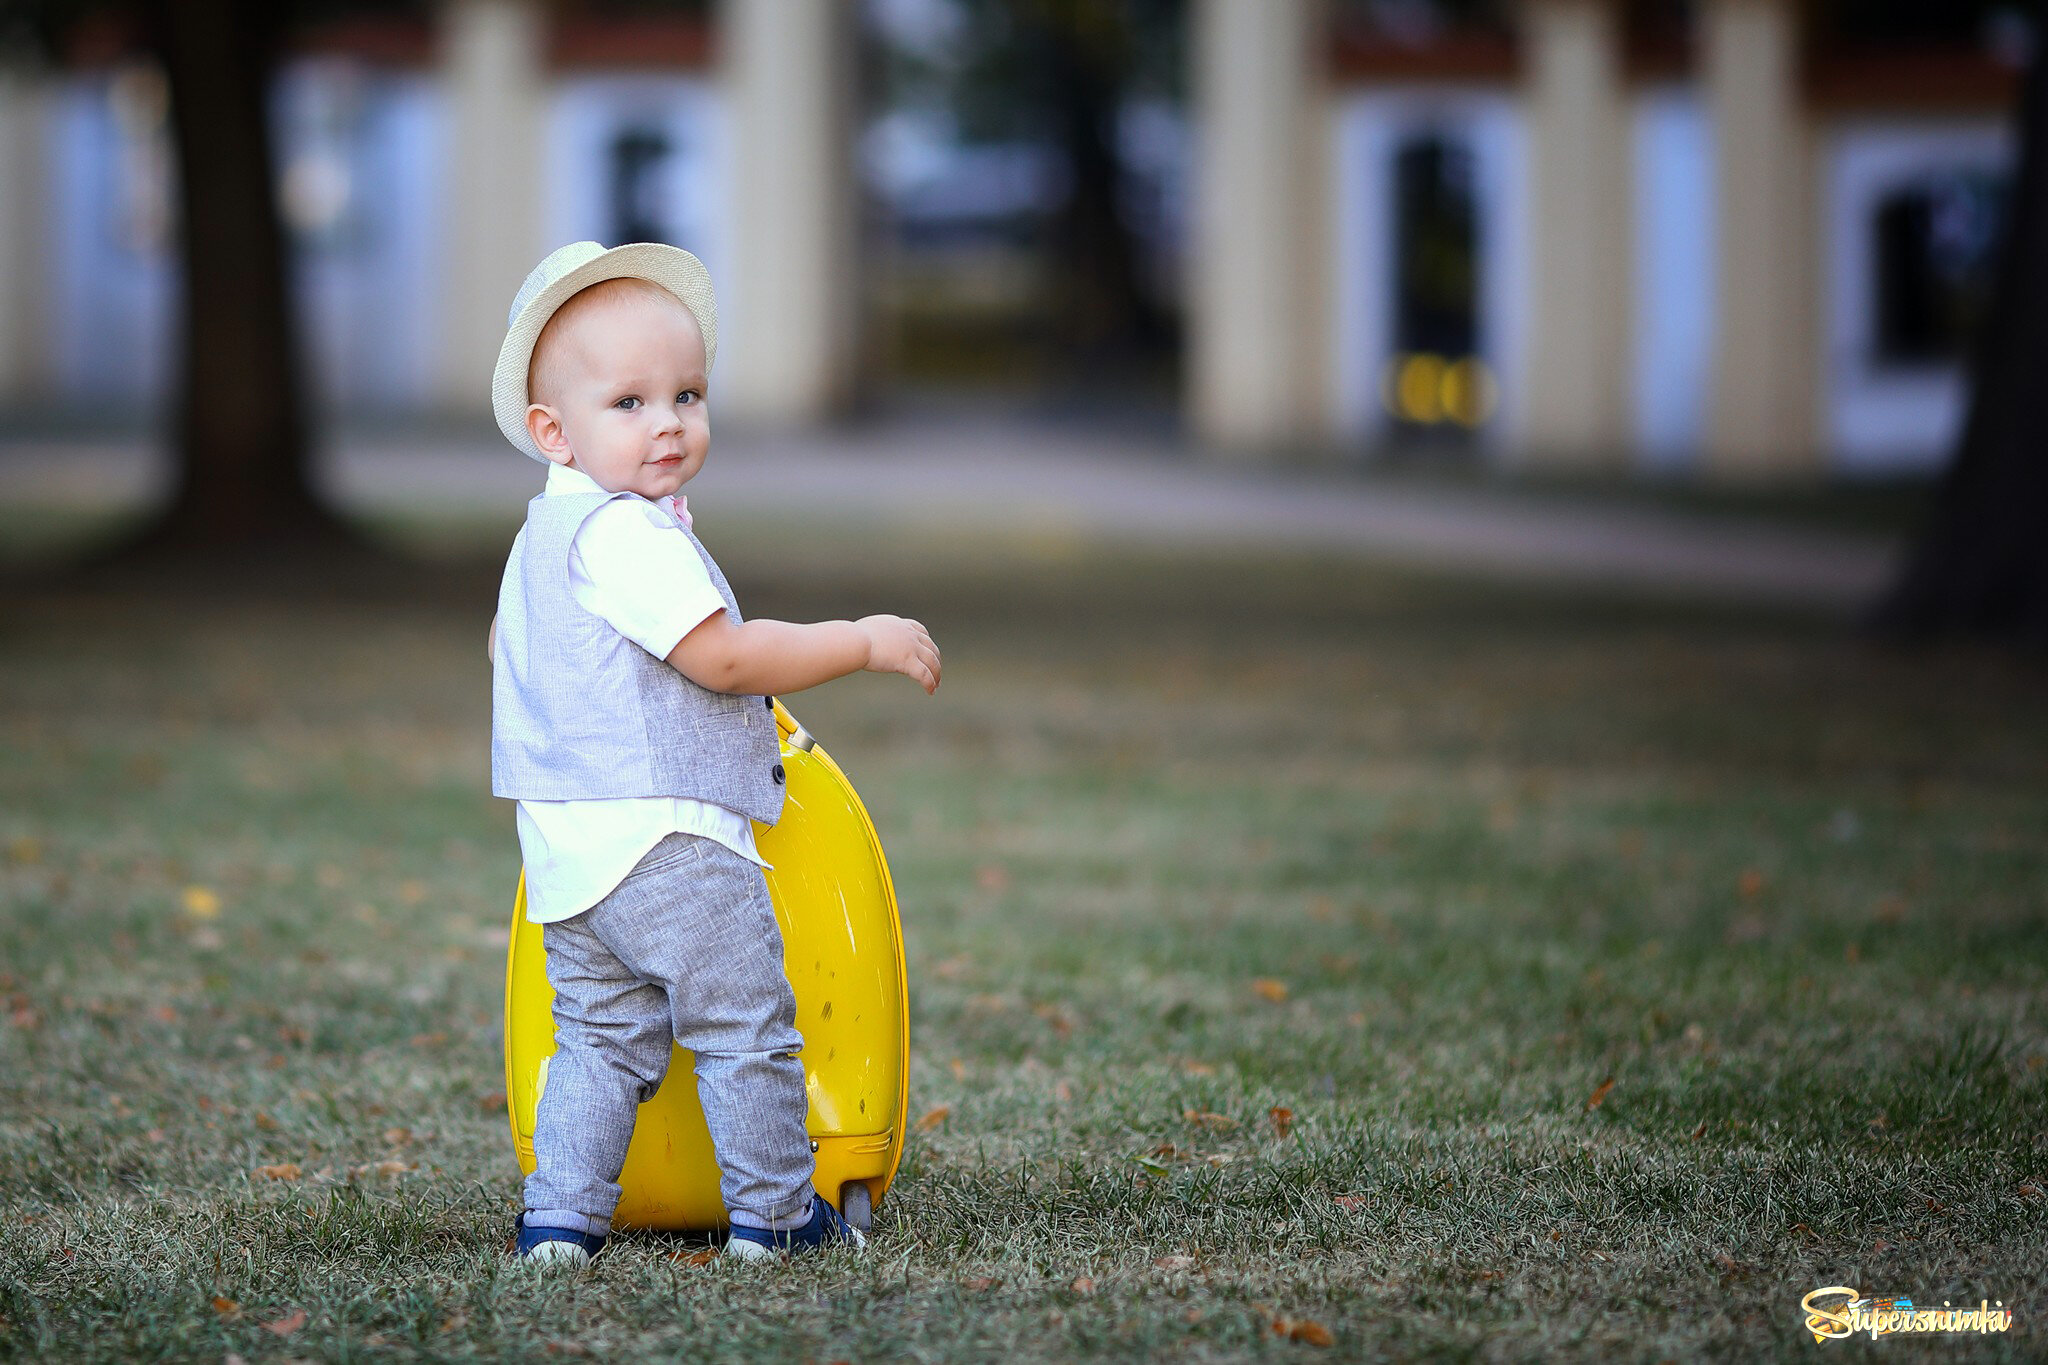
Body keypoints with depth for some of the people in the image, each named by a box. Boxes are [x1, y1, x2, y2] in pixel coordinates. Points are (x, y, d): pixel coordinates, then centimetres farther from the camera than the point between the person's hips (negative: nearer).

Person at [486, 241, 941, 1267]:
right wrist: (865, 642, -15)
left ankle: (559, 1216, 9)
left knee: (601, 1032, 14)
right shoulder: (625, 532, -18)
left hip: (567, 845, 10)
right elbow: (724, 657, -22)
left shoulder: (541, 536, 16)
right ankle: (774, 1212, 10)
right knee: (746, 1027, 2)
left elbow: (510, 643, 33)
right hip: (664, 835, -10)